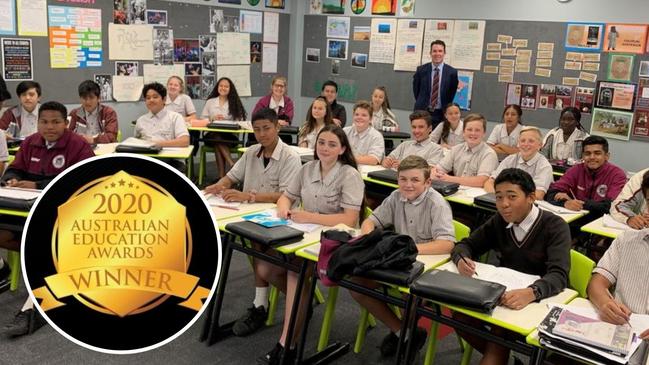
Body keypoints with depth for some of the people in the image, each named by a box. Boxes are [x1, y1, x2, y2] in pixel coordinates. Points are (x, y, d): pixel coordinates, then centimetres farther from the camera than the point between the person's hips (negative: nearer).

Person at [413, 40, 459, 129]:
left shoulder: (452, 72, -3)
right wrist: (421, 104, 12)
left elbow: (452, 92, 9)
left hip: (441, 114, -1)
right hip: (422, 112, 1)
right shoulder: (421, 70, 0)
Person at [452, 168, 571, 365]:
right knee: (461, 316, -17)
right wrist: (461, 260, -17)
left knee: (499, 330, -32)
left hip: (541, 300, -6)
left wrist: (531, 293, -48)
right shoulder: (499, 221, 3)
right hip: (503, 293, 6)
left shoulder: (554, 226, -14)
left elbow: (558, 275, -26)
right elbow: (465, 244, 9)